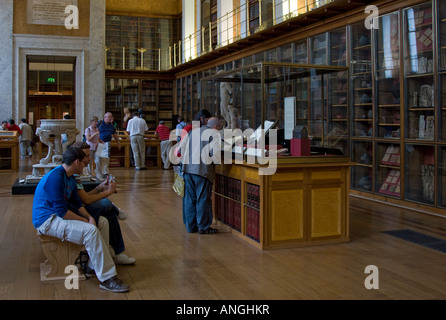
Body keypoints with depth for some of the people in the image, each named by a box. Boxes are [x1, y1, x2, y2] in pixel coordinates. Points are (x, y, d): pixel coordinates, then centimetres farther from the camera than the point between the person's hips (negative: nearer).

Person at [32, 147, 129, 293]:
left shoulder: (70, 178, 11)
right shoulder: (55, 177, -23)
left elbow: (77, 203, 10)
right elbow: (61, 211, -25)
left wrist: (90, 217, -7)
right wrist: (85, 221, -18)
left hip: (59, 214, 11)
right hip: (47, 221, -11)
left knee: (103, 222, 4)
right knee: (90, 231, -29)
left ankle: (94, 266, 4)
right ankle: (107, 278, -26)